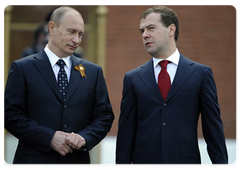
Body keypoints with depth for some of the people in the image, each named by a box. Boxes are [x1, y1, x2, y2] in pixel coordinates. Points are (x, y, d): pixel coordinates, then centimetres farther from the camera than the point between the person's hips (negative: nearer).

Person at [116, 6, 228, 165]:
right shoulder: (133, 78, 10)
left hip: (186, 163, -1)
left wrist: (221, 164, 0)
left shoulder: (201, 74, 6)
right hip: (144, 161, 1)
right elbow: (126, 132, 8)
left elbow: (213, 128, 5)